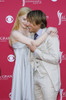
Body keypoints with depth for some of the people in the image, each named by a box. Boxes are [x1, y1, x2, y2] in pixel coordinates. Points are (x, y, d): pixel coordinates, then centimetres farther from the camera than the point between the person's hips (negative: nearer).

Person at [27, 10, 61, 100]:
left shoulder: (50, 35, -14)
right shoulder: (33, 36, 8)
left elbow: (55, 59, -20)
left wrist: (35, 50, -17)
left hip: (48, 79, -7)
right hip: (36, 76, 7)